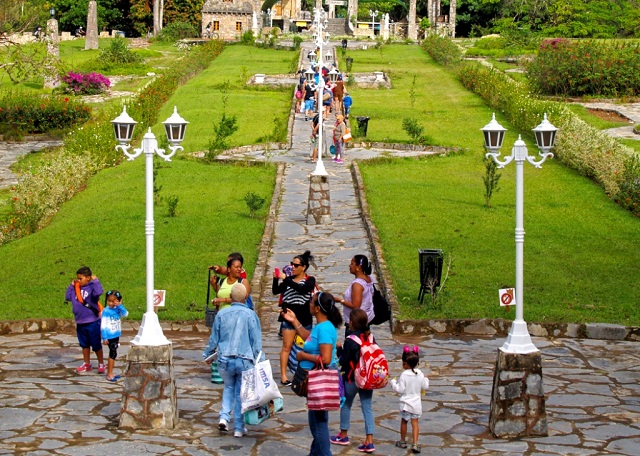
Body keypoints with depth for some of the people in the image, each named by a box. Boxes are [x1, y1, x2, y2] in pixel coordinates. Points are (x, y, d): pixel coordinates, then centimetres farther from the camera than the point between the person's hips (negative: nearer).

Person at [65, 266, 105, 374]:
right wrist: (71, 286, 7)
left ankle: (101, 364, 18)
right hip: (80, 322, 7)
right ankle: (87, 364, 31)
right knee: (84, 344, 18)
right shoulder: (76, 289, 5)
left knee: (96, 345, 4)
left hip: (92, 322, -7)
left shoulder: (92, 287, -15)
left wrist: (95, 281, -27)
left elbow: (99, 292, -36)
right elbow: (68, 297, 13)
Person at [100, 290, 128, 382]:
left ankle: (110, 373, 24)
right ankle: (109, 374, 0)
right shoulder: (106, 311, -13)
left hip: (117, 335, 7)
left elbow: (125, 314, -12)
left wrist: (120, 305, -17)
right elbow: (103, 325, -13)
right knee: (113, 353, -7)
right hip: (110, 336, -7)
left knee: (112, 354, 14)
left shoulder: (118, 309, 4)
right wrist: (104, 338, -15)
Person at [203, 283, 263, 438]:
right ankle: (239, 428, 10)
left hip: (225, 360, 2)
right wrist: (258, 362, 3)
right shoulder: (250, 315, -5)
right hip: (244, 360, -2)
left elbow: (214, 338, 9)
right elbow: (257, 342, -3)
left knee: (229, 387, 23)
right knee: (241, 393, 9)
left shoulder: (221, 314, 0)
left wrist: (207, 355, 24)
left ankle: (224, 417, 5)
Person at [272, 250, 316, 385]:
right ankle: (283, 376, -1)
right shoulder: (289, 279, 5)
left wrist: (286, 279, -26)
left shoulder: (310, 280, -2)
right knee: (287, 346, -2)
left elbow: (301, 289, -22)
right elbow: (275, 291, -3)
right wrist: (275, 279, -20)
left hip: (304, 318, -1)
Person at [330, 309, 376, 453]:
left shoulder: (350, 341, -19)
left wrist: (339, 348, -4)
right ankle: (369, 441, 1)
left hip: (352, 378, -5)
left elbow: (344, 361, -17)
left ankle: (343, 435, 30)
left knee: (346, 404, 16)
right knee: (367, 407, 6)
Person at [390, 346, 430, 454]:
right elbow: (425, 386, 6)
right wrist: (426, 379, 25)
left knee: (404, 421, 15)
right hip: (416, 403, 3)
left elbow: (400, 389, -17)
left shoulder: (404, 375, -17)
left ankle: (403, 441, 28)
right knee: (415, 422, 6)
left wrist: (393, 382, -1)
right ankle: (415, 444, -3)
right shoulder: (420, 375, -4)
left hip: (406, 403, -3)